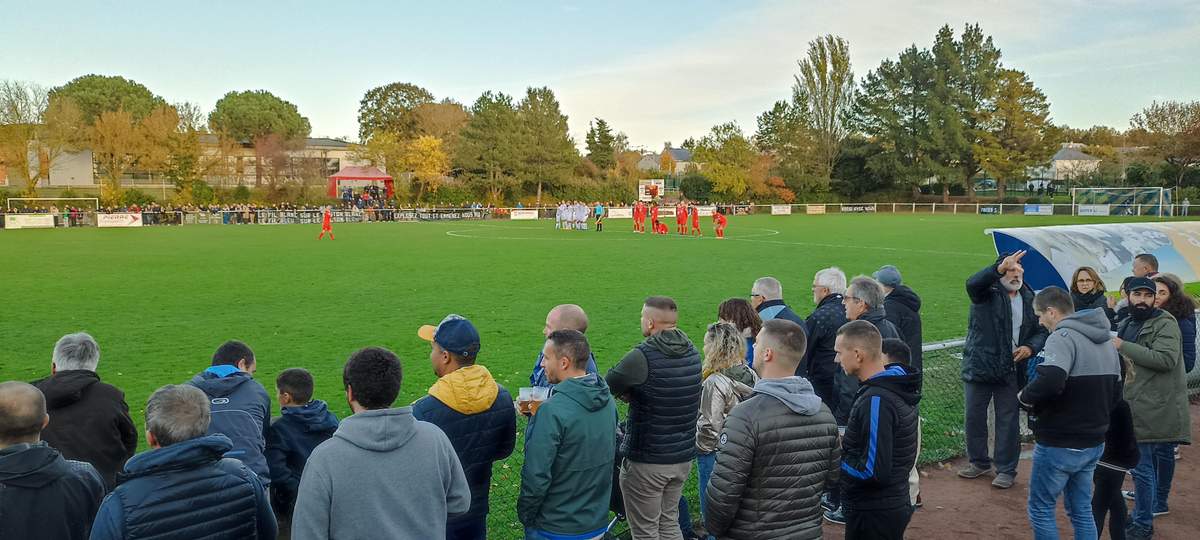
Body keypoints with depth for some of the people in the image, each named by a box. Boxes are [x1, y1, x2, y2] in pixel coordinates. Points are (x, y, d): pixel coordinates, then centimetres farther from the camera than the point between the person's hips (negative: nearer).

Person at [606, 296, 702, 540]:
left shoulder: (642, 357, -20)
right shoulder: (692, 354, 1)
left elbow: (603, 389, -10)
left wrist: (627, 394, 8)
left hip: (646, 460, -6)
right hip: (683, 456, 7)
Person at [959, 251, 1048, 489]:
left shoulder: (1029, 298, 6)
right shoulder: (987, 292, -6)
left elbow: (1041, 330, 13)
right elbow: (972, 283, -30)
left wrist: (1031, 347, -8)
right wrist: (999, 268, -45)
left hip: (1011, 370, 2)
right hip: (978, 366, -1)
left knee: (1008, 420, 5)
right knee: (974, 416, 10)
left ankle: (1006, 469, 19)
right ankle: (979, 462, 29)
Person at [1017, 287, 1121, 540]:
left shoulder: (1063, 337, -19)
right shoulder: (1106, 341, 11)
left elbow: (1050, 381, -36)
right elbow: (1115, 393, 18)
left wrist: (1025, 396, -18)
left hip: (1059, 445, -8)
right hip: (1094, 444, 8)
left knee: (1041, 508, 6)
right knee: (1082, 510, 18)